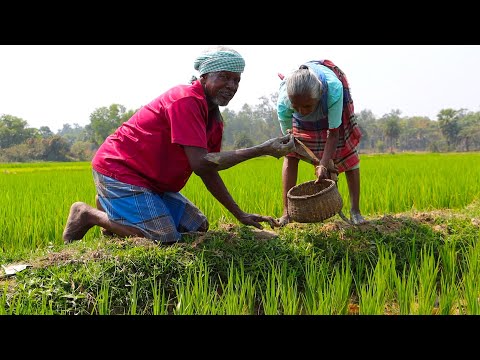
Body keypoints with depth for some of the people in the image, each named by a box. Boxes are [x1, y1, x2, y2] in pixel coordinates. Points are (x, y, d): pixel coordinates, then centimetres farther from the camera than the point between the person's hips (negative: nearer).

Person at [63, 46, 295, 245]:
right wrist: (262, 150, -30)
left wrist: (240, 215, 8)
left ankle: (111, 208, 16)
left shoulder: (214, 119, 7)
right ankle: (88, 215, -1)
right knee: (165, 240, -19)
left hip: (151, 181, 10)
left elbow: (208, 172, 12)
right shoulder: (186, 100, -22)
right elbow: (201, 164, -30)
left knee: (198, 226, 8)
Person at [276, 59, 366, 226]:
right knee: (290, 153, -10)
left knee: (349, 153, -6)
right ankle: (286, 212, -3)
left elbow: (333, 132, -36)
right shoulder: (283, 103, -41)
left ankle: (355, 211, 3)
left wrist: (323, 164, -46)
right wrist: (318, 163, -28)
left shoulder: (334, 88, -47)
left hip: (332, 106, -1)